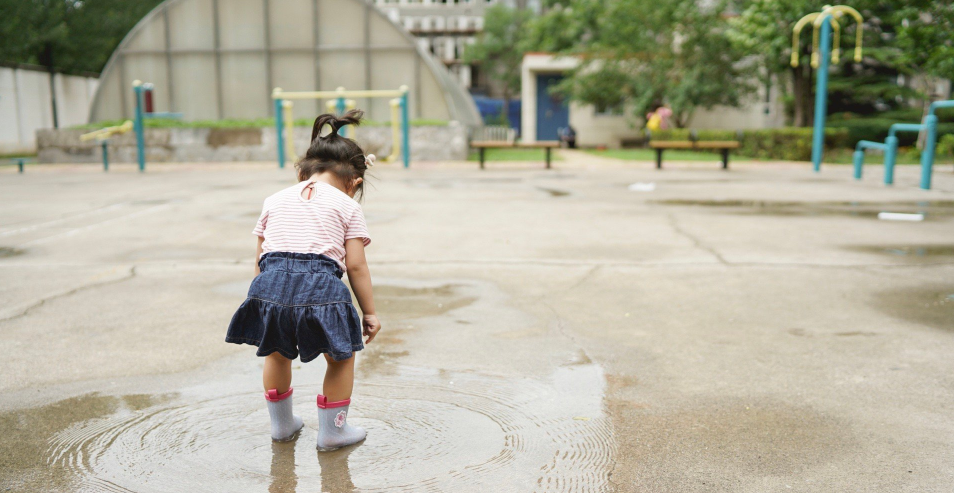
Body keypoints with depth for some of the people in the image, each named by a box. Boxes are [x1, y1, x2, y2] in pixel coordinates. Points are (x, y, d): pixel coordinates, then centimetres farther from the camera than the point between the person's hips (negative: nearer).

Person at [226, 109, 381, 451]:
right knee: (341, 357, 20)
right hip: (321, 287, -4)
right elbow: (356, 265, 7)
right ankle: (332, 430, 27)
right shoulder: (347, 206, 13)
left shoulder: (275, 200, 25)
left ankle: (281, 424, 44)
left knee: (277, 352, 30)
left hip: (272, 282, 4)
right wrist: (369, 311, 14)